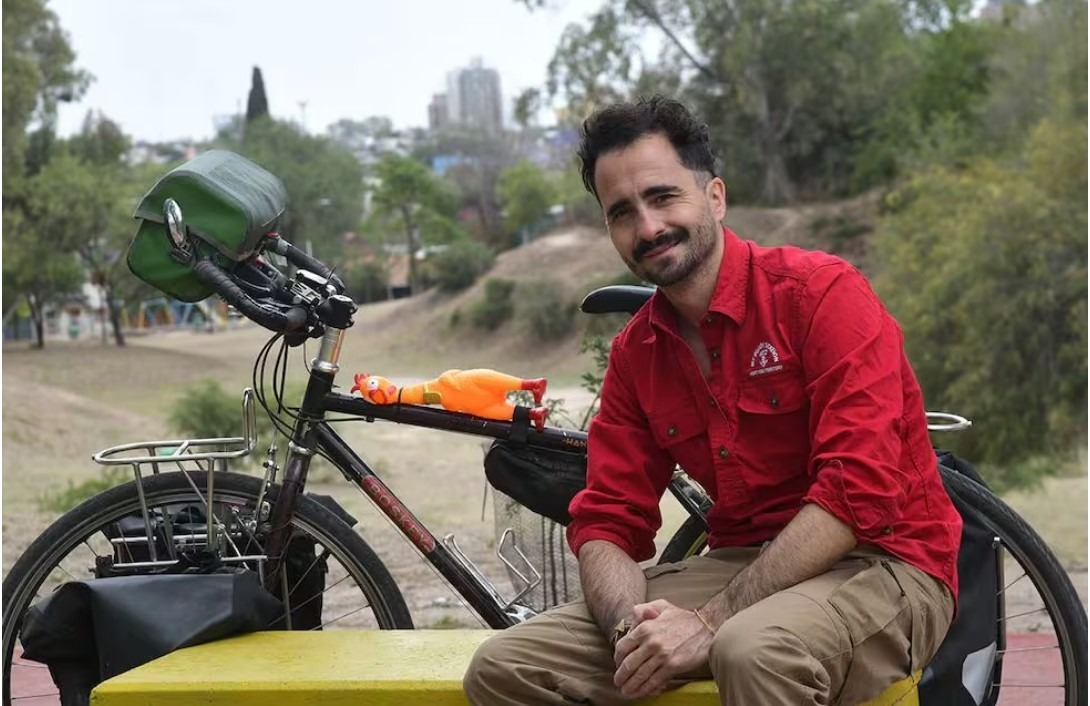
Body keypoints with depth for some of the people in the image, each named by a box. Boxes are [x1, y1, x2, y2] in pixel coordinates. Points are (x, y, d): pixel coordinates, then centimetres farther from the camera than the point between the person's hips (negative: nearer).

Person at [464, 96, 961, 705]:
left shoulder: (823, 293, -12)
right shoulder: (635, 353, 7)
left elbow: (858, 492, -21)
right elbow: (607, 522, 5)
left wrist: (710, 622, -23)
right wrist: (630, 630, -17)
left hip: (879, 561, -5)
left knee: (756, 649, -40)